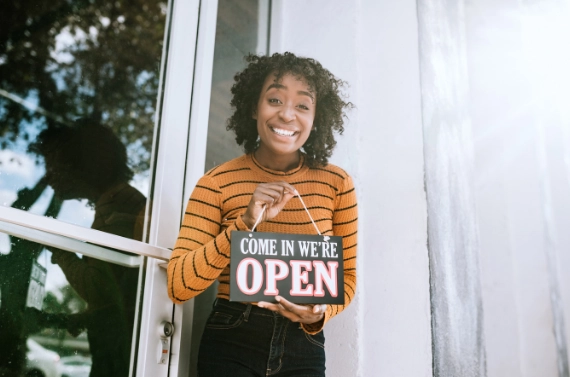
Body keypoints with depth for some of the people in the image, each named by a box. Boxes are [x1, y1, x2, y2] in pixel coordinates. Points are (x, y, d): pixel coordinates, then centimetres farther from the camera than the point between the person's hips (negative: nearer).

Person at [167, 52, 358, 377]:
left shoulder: (337, 184, -5)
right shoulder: (218, 183, -9)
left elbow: (347, 276, 3)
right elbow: (178, 286, -15)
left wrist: (321, 313, -17)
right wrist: (245, 224, -25)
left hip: (304, 349, 1)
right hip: (230, 345, -1)